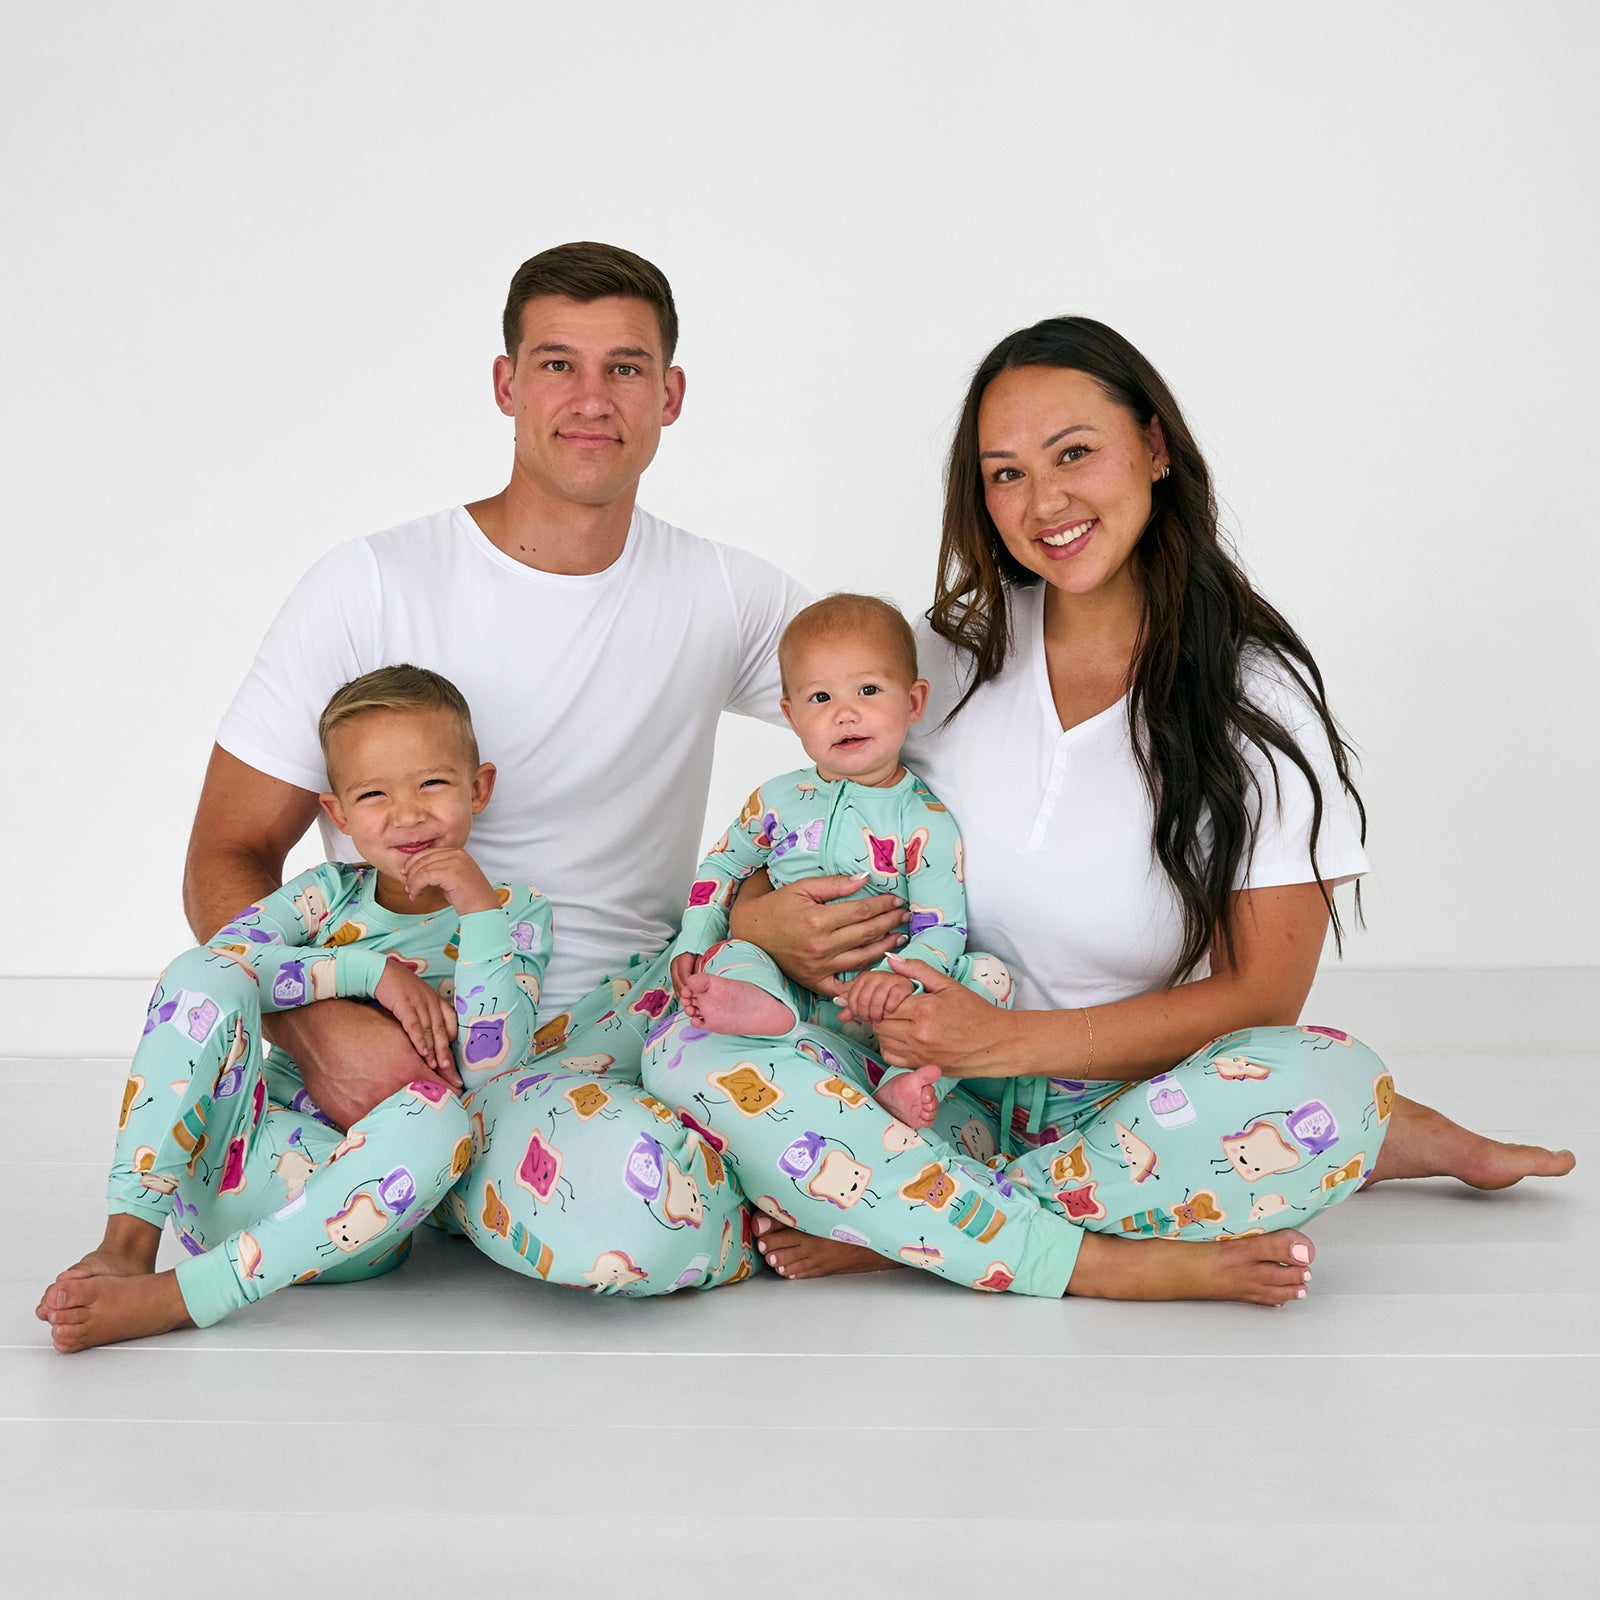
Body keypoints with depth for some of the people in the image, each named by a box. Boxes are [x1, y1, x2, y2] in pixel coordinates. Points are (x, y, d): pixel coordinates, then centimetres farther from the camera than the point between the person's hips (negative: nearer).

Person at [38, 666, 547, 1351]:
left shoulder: (513, 913, 5)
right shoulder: (331, 892, 10)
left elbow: (490, 1062, -11)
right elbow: (220, 956, -10)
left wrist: (479, 910, -16)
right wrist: (372, 970, -17)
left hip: (348, 1210, -2)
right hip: (226, 1163, 2)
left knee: (438, 1117, -35)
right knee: (200, 975, -17)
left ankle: (171, 1298, -34)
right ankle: (128, 1242, -23)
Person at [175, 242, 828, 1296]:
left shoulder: (724, 597, 6)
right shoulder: (371, 588, -4)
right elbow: (226, 861, -3)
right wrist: (321, 1029, -25)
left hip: (640, 1013, 4)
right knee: (630, 1191, -36)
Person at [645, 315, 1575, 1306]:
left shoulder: (1256, 694, -7)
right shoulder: (950, 659, 3)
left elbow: (1260, 996, -11)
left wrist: (1007, 1039, -20)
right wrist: (759, 916, -13)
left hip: (1142, 1101, -2)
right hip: (946, 1102, 3)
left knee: (1335, 1082, -35)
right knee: (694, 1056, -24)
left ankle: (900, 1224, -23)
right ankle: (1119, 1263, -26)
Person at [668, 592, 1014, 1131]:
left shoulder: (926, 821, -4)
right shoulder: (777, 801, 7)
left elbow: (942, 929, -10)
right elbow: (723, 866, 19)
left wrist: (902, 976, -31)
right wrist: (693, 943, 1)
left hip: (881, 995, -2)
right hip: (792, 983, 2)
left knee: (988, 975, -23)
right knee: (726, 955, -24)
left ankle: (906, 1084, -42)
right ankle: (763, 1005, -57)